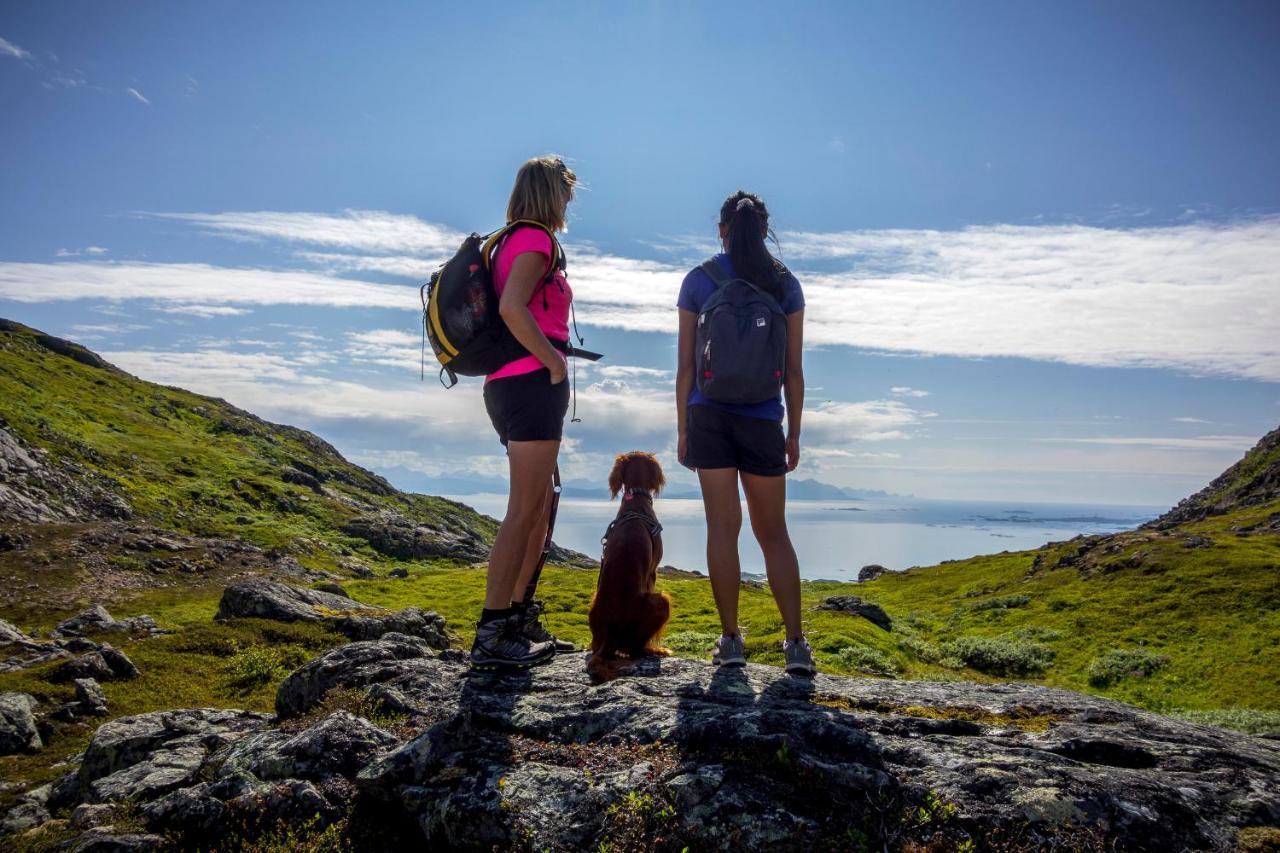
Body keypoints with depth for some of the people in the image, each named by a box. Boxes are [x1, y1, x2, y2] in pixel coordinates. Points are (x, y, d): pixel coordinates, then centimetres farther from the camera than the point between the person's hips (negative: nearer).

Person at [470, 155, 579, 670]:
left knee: (539, 509, 14)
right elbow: (511, 307, -24)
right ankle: (490, 636, -5)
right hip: (531, 383, -10)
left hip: (509, 387, 10)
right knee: (524, 511, -8)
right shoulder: (536, 240, -8)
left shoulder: (510, 242, 21)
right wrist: (554, 360, -15)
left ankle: (518, 622, 20)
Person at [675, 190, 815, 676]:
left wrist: (682, 430, 7)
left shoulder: (698, 280, 2)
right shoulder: (785, 284, 4)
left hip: (710, 415, 0)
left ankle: (731, 641, 5)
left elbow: (685, 365, 0)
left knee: (722, 527, 3)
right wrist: (794, 434, 10)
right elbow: (793, 369, 3)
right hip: (763, 420, 1)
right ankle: (796, 644, 6)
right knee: (773, 532, 8)